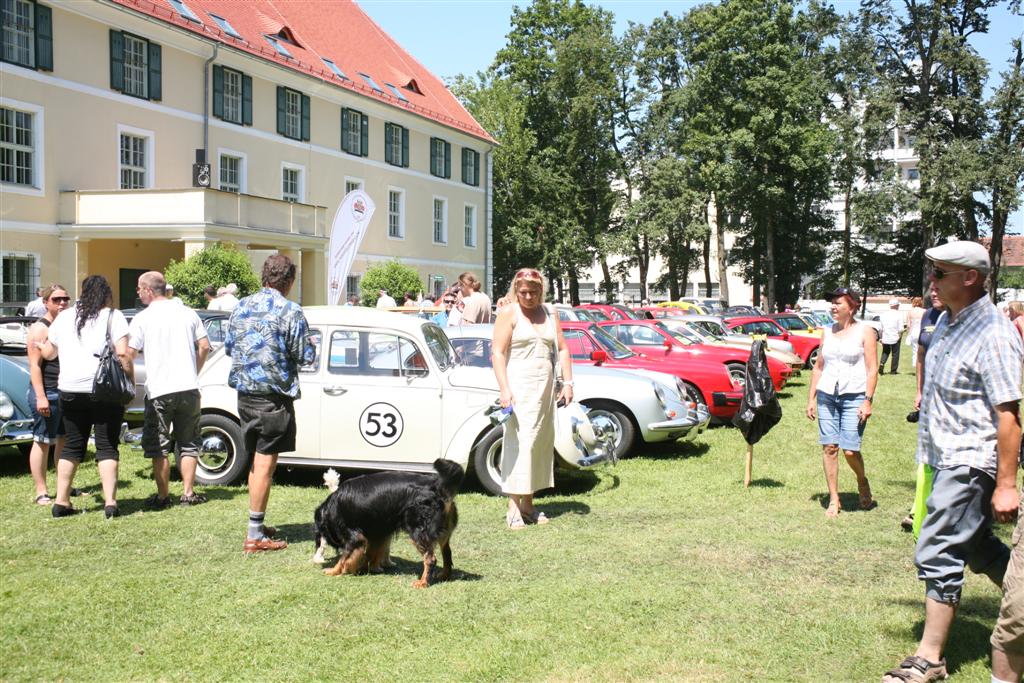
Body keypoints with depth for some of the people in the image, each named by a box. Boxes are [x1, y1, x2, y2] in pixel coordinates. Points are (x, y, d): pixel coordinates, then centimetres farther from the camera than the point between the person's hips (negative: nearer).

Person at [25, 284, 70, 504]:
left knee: (64, 440, 12)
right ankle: (41, 492, 2)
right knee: (42, 442, -1)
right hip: (47, 393, -7)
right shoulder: (40, 328, -9)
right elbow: (34, 365, -14)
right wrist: (40, 397, -22)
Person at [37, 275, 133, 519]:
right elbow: (122, 354, -13)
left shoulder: (65, 317, 11)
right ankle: (110, 502, -7)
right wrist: (131, 382, -5)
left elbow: (49, 353, 20)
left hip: (70, 390, 4)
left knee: (72, 446, 14)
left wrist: (40, 345, 41)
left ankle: (61, 502, 14)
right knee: (107, 447, 1)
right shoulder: (113, 316, -2)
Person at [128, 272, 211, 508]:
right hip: (189, 388, 4)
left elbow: (129, 354, -7)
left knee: (158, 446, 7)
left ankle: (163, 496, 8)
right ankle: (188, 493, 12)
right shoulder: (188, 313, 7)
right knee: (188, 444, 13)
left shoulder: (142, 318, -4)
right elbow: (204, 346, 9)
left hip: (158, 391, -3)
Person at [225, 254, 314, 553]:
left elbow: (228, 347, 15)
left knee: (256, 461, 18)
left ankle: (258, 525, 27)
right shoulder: (290, 311, -12)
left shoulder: (241, 306, 8)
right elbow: (305, 356, -12)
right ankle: (255, 535, 1)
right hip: (274, 396, -7)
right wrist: (310, 343, 9)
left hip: (244, 392, 7)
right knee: (265, 462, -2)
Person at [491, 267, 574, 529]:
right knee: (519, 443, -12)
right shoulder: (508, 313, -3)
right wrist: (504, 389, -19)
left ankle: (528, 504, 15)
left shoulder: (549, 314, 14)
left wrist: (567, 383, 5)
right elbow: (497, 353, -9)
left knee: (541, 444, 7)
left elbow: (562, 349, 16)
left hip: (545, 388, 6)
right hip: (519, 387, -6)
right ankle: (513, 507, -12)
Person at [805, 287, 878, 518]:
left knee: (850, 450, -9)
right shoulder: (828, 332, 12)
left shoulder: (864, 331, 0)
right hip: (827, 396, 4)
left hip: (854, 397, -4)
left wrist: (868, 400, -12)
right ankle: (833, 500, 9)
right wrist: (811, 398, 10)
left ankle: (862, 482, 23)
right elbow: (818, 366, 16)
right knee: (829, 447, 0)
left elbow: (872, 369, -4)